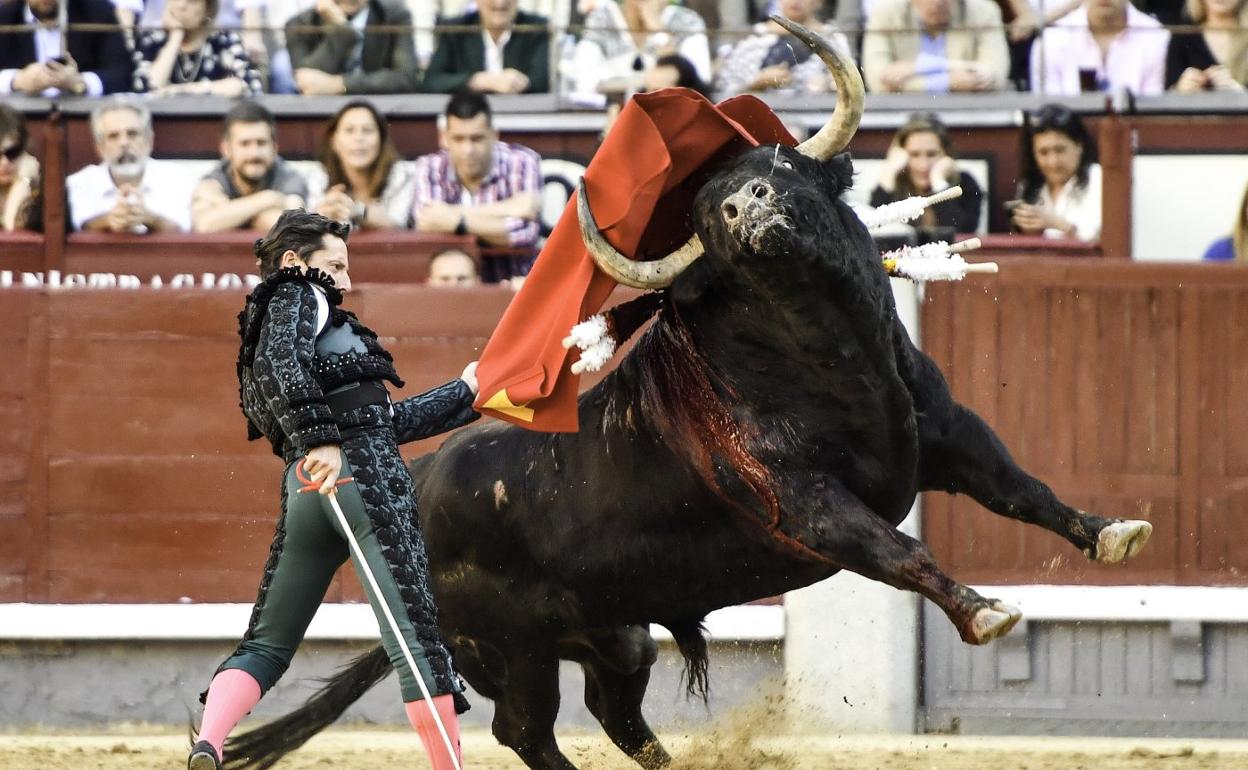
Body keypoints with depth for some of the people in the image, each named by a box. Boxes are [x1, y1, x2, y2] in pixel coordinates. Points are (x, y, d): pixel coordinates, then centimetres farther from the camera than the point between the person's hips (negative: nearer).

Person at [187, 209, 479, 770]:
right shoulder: (299, 296, 6)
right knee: (414, 631, -8)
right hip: (365, 472, -9)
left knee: (267, 644, 7)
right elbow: (280, 366, -18)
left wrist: (465, 392, 39)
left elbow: (389, 420, 32)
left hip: (301, 492, 9)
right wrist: (319, 439, -26)